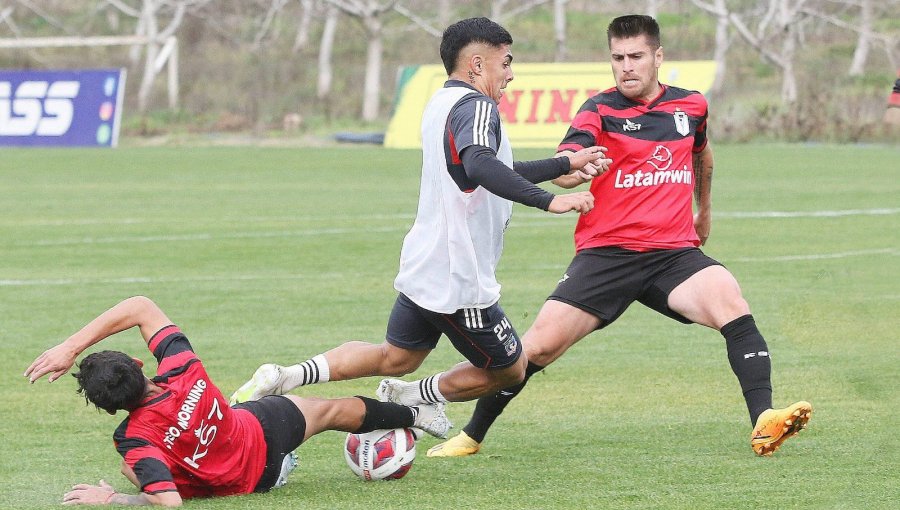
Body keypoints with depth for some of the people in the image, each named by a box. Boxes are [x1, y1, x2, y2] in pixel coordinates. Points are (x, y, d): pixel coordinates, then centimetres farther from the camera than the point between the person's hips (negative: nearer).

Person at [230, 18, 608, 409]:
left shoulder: (442, 102, 15)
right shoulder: (476, 106, -16)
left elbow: (497, 173, 26)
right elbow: (480, 166, -37)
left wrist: (566, 164, 27)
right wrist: (548, 201, -40)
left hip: (421, 270, 9)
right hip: (457, 281, -9)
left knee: (394, 359, 20)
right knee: (508, 371, 8)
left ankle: (284, 377, 8)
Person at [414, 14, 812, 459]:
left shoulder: (691, 106, 9)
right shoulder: (601, 110, -2)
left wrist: (705, 210, 44)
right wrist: (574, 166, -44)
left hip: (674, 252, 2)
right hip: (606, 252, -2)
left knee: (730, 302, -27)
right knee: (541, 343, -10)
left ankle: (763, 422, -30)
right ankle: (470, 436, 8)